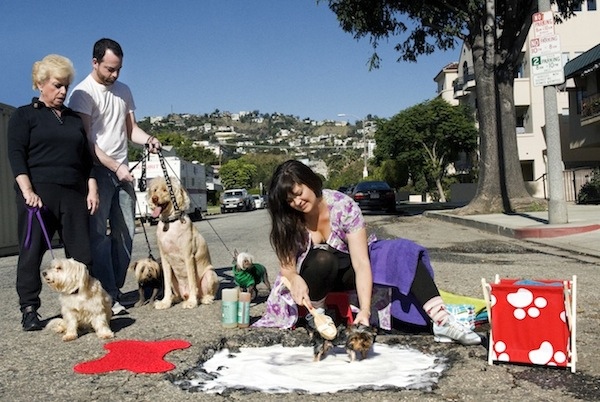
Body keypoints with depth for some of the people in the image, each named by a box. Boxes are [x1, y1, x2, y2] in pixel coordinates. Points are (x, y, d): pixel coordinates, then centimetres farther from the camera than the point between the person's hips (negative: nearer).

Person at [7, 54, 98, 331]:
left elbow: (86, 158, 20)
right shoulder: (24, 115, 8)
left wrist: (92, 189, 9)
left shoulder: (74, 119, 21)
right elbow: (16, 155, -3)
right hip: (38, 193, -4)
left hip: (74, 194, 4)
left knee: (81, 251, 0)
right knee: (32, 251, -4)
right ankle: (29, 310, 4)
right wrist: (27, 191, -15)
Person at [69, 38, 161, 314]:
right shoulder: (83, 93, -7)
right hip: (97, 170, -6)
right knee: (99, 234, -6)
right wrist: (115, 167, -17)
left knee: (126, 233, 6)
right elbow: (86, 140, -12)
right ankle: (107, 295, -3)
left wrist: (148, 139, -4)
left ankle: (115, 288, 17)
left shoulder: (124, 91, 15)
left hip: (122, 170, 7)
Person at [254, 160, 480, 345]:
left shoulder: (343, 207, -22)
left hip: (347, 271, 0)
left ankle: (442, 321, -30)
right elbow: (286, 265, -12)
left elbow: (361, 264, -27)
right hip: (313, 274, 0)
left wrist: (364, 311, -38)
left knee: (402, 252, -24)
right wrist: (294, 278, -36)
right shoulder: (287, 220, -14)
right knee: (322, 257, -36)